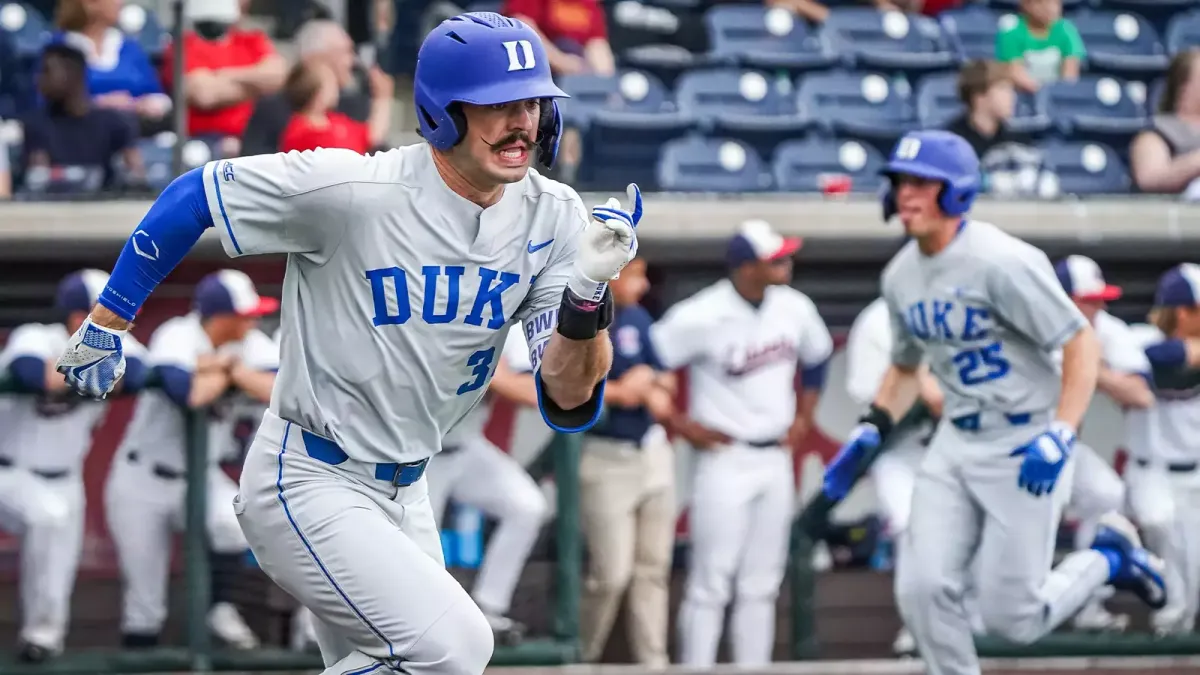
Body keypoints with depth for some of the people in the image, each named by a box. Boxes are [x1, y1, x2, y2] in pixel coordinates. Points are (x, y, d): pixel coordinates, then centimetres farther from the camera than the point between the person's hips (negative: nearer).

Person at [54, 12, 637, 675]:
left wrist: (588, 292, -30)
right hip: (307, 487, -7)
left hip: (404, 494, 7)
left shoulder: (553, 217, -6)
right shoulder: (350, 190, -22)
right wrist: (106, 325, -2)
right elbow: (193, 195, -9)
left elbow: (568, 400, -12)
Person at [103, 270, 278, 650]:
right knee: (145, 603, -1)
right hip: (143, 481, -5)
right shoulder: (177, 338, -20)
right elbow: (190, 393, -38)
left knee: (235, 521, -29)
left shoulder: (240, 346, 0)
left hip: (199, 477, 5)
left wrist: (229, 367, -22)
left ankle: (219, 606, -7)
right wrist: (223, 374, -19)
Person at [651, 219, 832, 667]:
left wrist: (804, 416, 14)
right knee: (711, 583, -5)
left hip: (776, 459, 6)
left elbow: (816, 357, 21)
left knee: (762, 585, 10)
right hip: (725, 458, -6)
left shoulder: (794, 308, 0)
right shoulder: (701, 318, -18)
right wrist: (681, 426, -11)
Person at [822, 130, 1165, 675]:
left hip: (1026, 449, -7)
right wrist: (869, 432, 8)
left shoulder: (1000, 262, -19)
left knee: (1011, 618, -4)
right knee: (923, 590, -7)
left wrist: (1060, 436, -28)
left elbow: (1081, 342, -18)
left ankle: (1109, 557, 23)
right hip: (955, 446, 7)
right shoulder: (900, 276, 5)